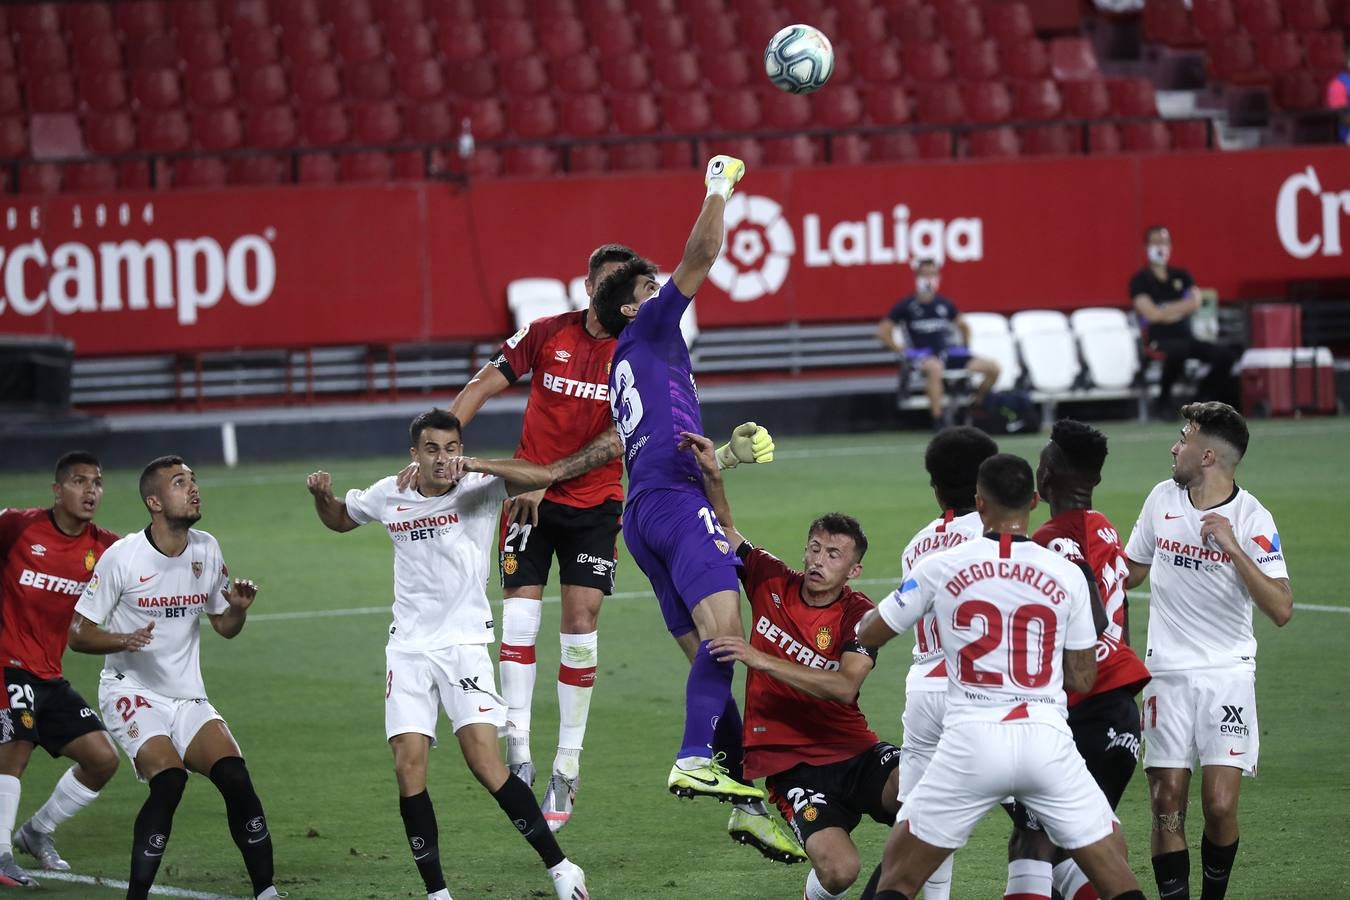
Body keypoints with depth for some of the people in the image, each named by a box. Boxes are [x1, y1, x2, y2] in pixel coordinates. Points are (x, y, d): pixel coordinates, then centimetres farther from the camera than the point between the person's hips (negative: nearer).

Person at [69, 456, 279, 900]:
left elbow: (224, 627, 16)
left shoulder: (207, 550, 4)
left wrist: (238, 609, -7)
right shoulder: (121, 557, -12)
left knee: (234, 775, -15)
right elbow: (78, 634, -9)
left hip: (188, 697, 5)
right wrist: (124, 640, -28)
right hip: (131, 691, -5)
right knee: (169, 779, -27)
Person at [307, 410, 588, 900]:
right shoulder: (388, 495, 4)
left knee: (486, 762, -14)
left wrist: (476, 465, -36)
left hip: (464, 643, -3)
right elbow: (340, 520, 24)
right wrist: (322, 496, 2)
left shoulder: (478, 488, -7)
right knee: (408, 768, -6)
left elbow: (542, 477, -24)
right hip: (408, 648, 3)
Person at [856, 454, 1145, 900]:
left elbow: (867, 634, 13)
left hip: (970, 745, -1)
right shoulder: (1068, 575, 4)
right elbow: (1082, 677, 11)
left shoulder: (940, 567, 1)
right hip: (1048, 741, 1)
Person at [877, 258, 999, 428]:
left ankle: (974, 406, 11)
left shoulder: (944, 304, 12)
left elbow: (963, 326, 28)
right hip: (921, 354, -5)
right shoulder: (906, 306, 0)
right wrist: (900, 350, -8)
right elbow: (882, 331, 0)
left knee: (992, 368, -11)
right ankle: (938, 422, -41)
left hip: (947, 351, 5)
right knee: (935, 367, -44)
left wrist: (965, 349, 15)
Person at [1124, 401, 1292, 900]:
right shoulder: (1163, 498, 5)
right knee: (1167, 807, -4)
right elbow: (1130, 571, 21)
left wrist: (1233, 548, -24)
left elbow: (1281, 609, -18)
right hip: (1167, 672, 3)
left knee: (1220, 806, -9)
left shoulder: (1252, 518, -9)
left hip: (1227, 676, -3)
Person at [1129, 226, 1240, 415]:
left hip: (1186, 337, 5)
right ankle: (1164, 397, -17)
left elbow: (1195, 303, -1)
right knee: (1178, 349, -40)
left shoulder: (1182, 276, 15)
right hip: (1160, 340, -5)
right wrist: (1181, 307, -3)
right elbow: (1152, 314, -11)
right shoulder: (1140, 280, 1)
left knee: (1226, 355, -16)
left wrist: (1166, 311, -10)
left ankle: (1203, 396, 5)